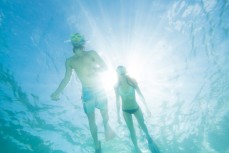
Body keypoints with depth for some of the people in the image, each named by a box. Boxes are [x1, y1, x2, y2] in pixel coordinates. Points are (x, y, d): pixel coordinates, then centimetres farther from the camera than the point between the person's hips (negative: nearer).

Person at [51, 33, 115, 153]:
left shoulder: (91, 53, 0)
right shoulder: (69, 61, 4)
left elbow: (104, 67, -2)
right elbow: (66, 79, 4)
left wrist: (94, 71, -19)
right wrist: (57, 92, -5)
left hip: (99, 88, 0)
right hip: (87, 92, 1)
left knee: (104, 113, 13)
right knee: (91, 119, 4)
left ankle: (106, 126, 47)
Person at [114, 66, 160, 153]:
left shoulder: (132, 81, -17)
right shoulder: (116, 86, -16)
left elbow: (140, 95, -8)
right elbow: (117, 100, -5)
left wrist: (146, 107, -4)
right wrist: (118, 114, 0)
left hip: (136, 108, 0)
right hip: (126, 111, 0)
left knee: (142, 124, 19)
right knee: (131, 130, 10)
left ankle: (148, 136, 51)